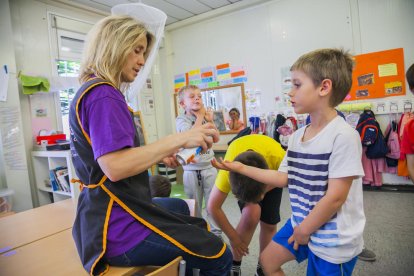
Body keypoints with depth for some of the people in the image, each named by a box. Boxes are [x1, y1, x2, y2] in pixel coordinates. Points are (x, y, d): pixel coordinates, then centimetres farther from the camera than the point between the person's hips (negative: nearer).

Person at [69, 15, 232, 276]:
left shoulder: (92, 92, 16)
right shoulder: (103, 94, -17)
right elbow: (114, 167, -28)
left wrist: (157, 155, 12)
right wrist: (179, 139, -25)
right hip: (118, 229, -11)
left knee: (197, 226, 26)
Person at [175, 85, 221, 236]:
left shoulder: (206, 116, 5)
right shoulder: (181, 119, -8)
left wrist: (210, 121, -7)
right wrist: (200, 116, -14)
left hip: (209, 166, 3)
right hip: (191, 169, -3)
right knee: (194, 206, 11)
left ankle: (216, 232, 26)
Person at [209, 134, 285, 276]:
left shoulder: (278, 158, -44)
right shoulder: (229, 168, -41)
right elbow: (213, 207, -28)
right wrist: (234, 238, -19)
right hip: (240, 176, -1)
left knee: (269, 224, -1)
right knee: (252, 214, -24)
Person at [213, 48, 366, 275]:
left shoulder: (343, 135, -24)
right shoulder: (297, 136, 0)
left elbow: (335, 197, -24)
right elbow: (283, 178, 4)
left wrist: (303, 230, -13)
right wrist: (240, 168, 2)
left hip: (334, 239, -7)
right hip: (301, 223, 7)